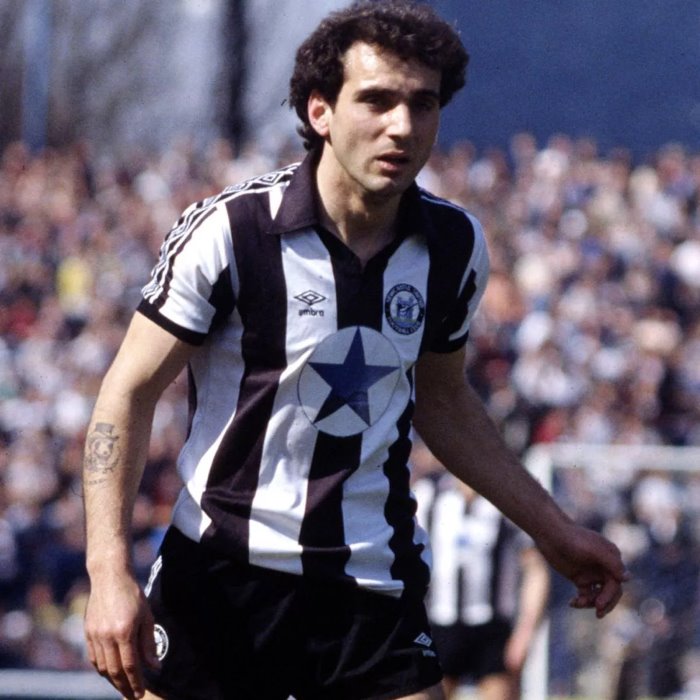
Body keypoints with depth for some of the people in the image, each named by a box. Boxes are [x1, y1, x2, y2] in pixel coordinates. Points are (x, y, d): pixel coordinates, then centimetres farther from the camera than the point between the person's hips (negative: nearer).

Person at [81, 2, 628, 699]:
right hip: (218, 578, -3)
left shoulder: (455, 245, 3)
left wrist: (554, 531, 20)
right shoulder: (229, 229, -11)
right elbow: (128, 393, -7)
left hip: (375, 590, 3)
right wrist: (110, 572, -16)